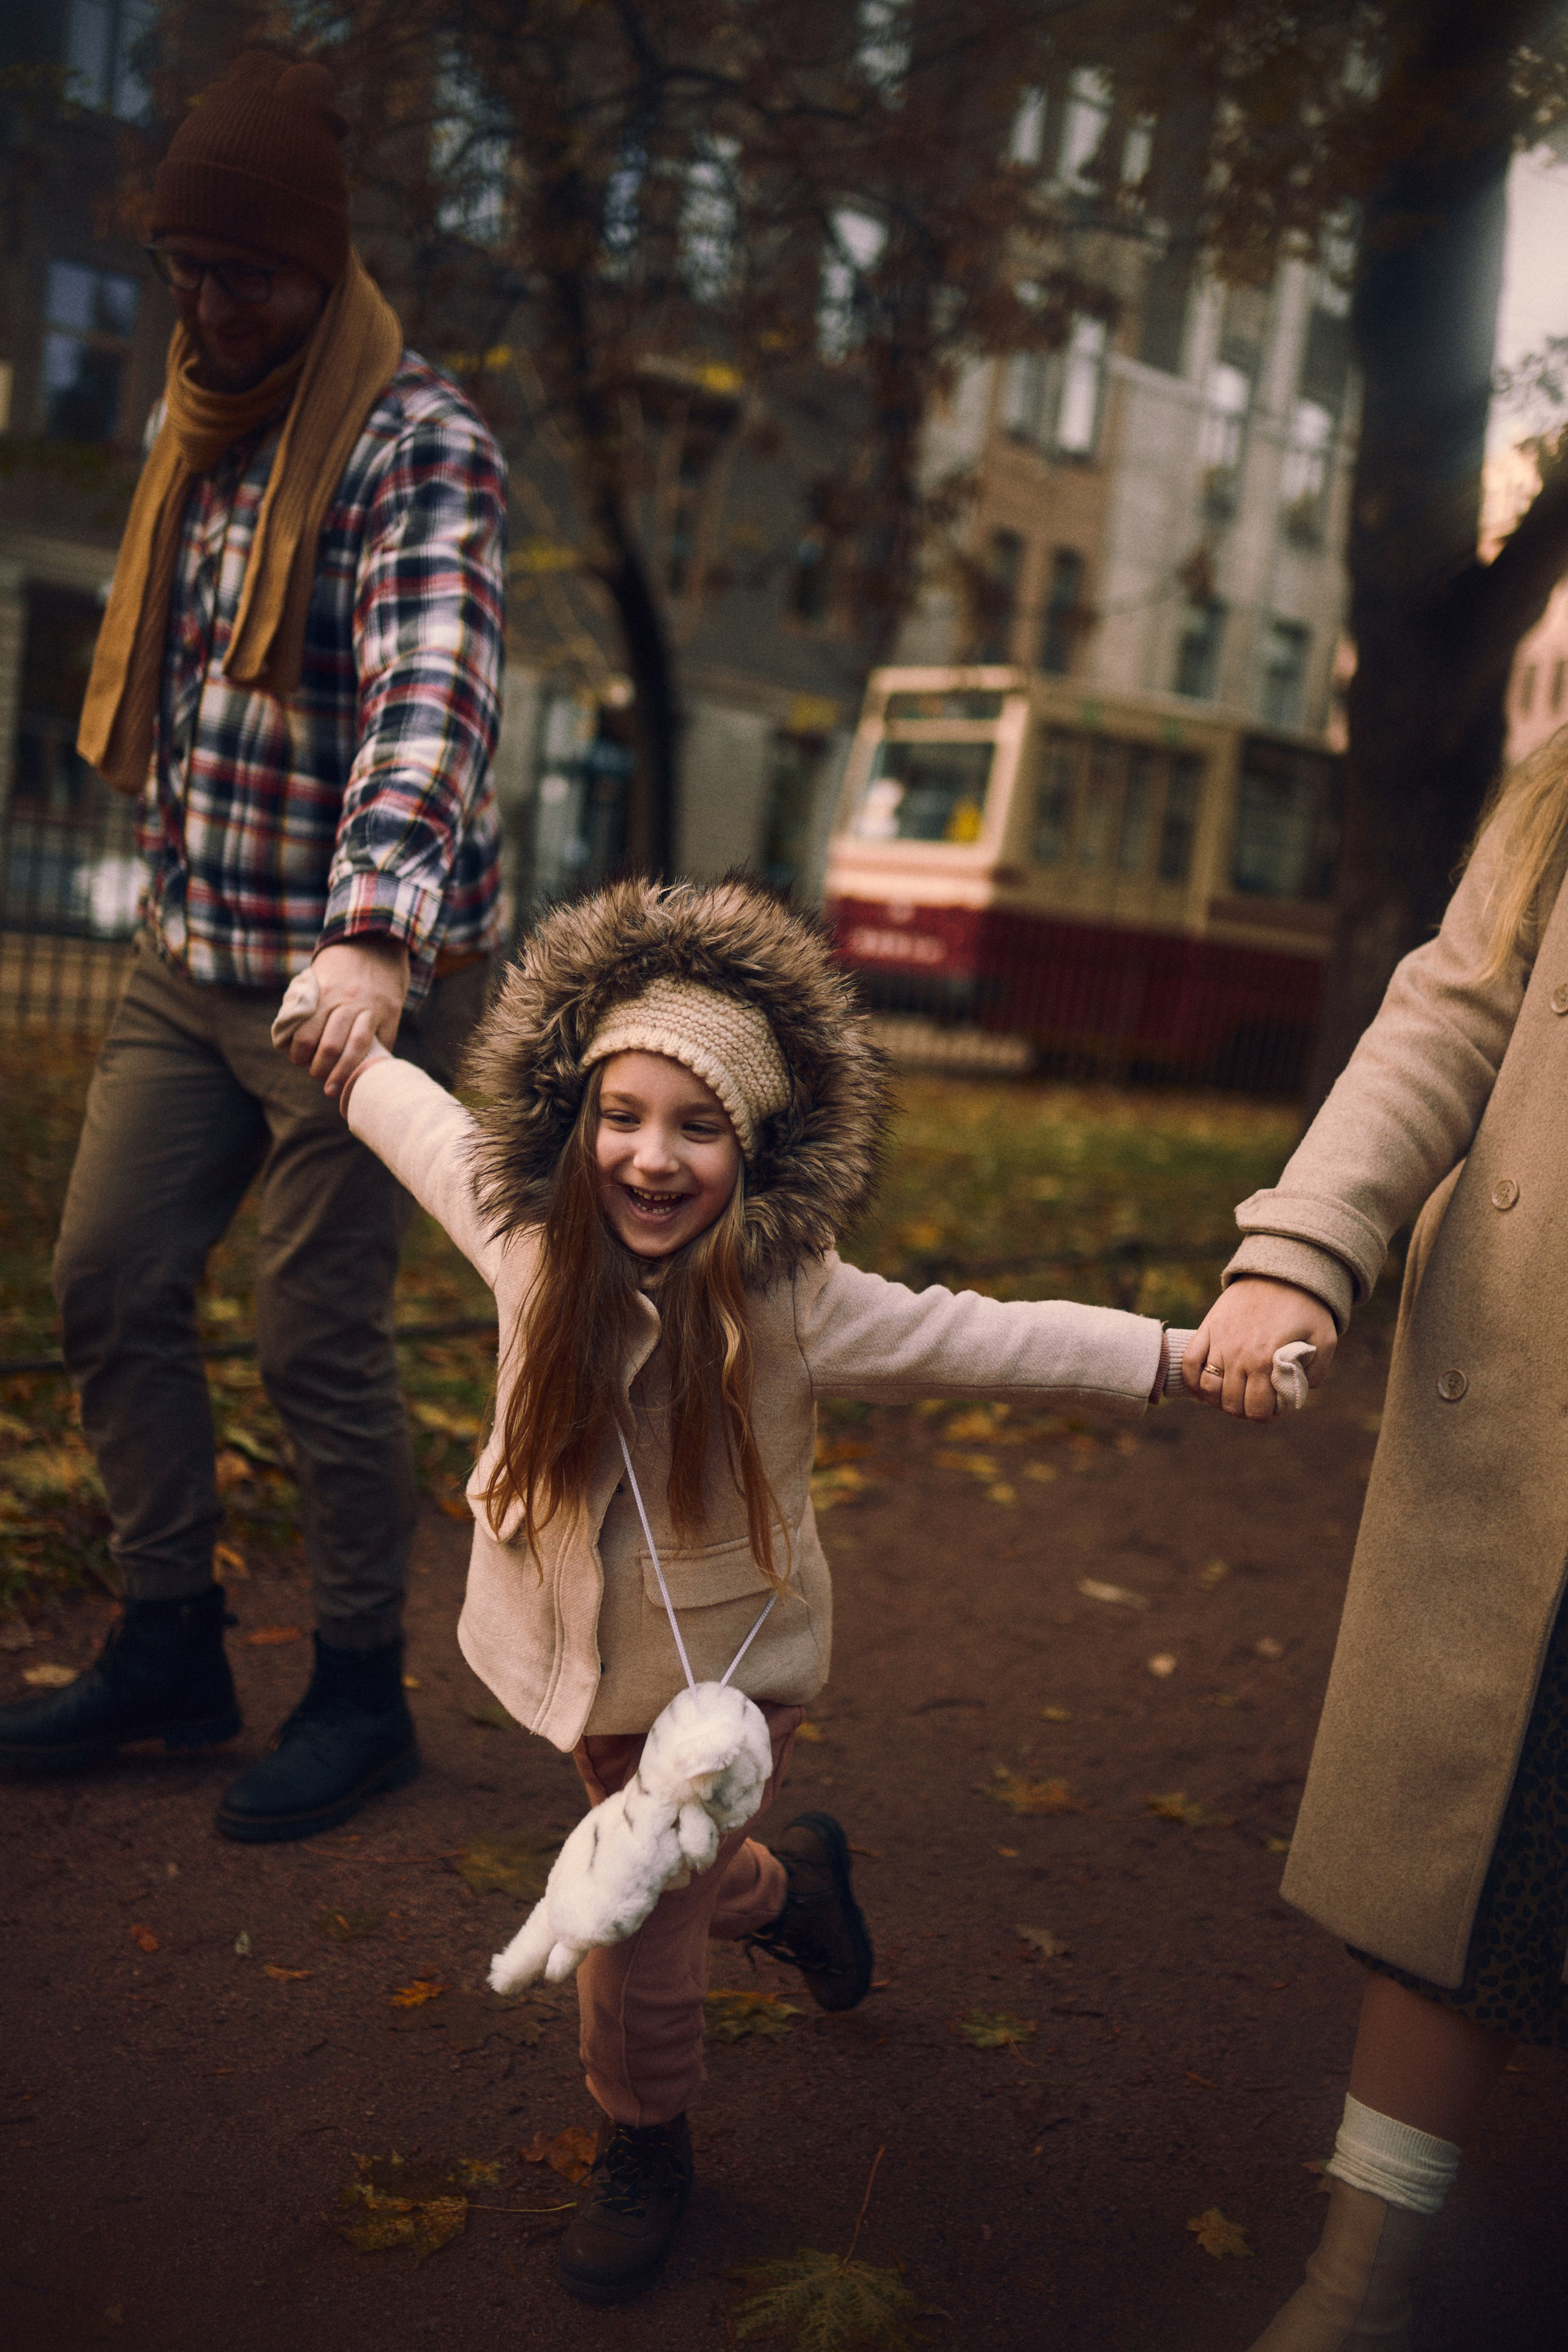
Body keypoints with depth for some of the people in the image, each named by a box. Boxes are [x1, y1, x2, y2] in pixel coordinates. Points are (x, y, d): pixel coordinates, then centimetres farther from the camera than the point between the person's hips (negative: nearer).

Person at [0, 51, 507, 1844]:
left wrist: (377, 934, -44)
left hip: (362, 977, -8)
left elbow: (432, 699, -30)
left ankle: (362, 1694, 17)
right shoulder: (188, 432, 12)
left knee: (317, 1339, -3)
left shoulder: (419, 444, -14)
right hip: (189, 957, 8)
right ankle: (169, 1649, 24)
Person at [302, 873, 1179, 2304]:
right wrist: (343, 1053, 19)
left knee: (638, 1936, -1)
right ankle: (785, 1881, 57)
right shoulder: (531, 1235, -16)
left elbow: (994, 1341, -21)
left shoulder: (801, 1302, -27)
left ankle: (646, 2148, 30)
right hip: (581, 1653, 4)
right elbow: (430, 1125, 4)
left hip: (723, 1664, -4)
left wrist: (1190, 1361, -21)